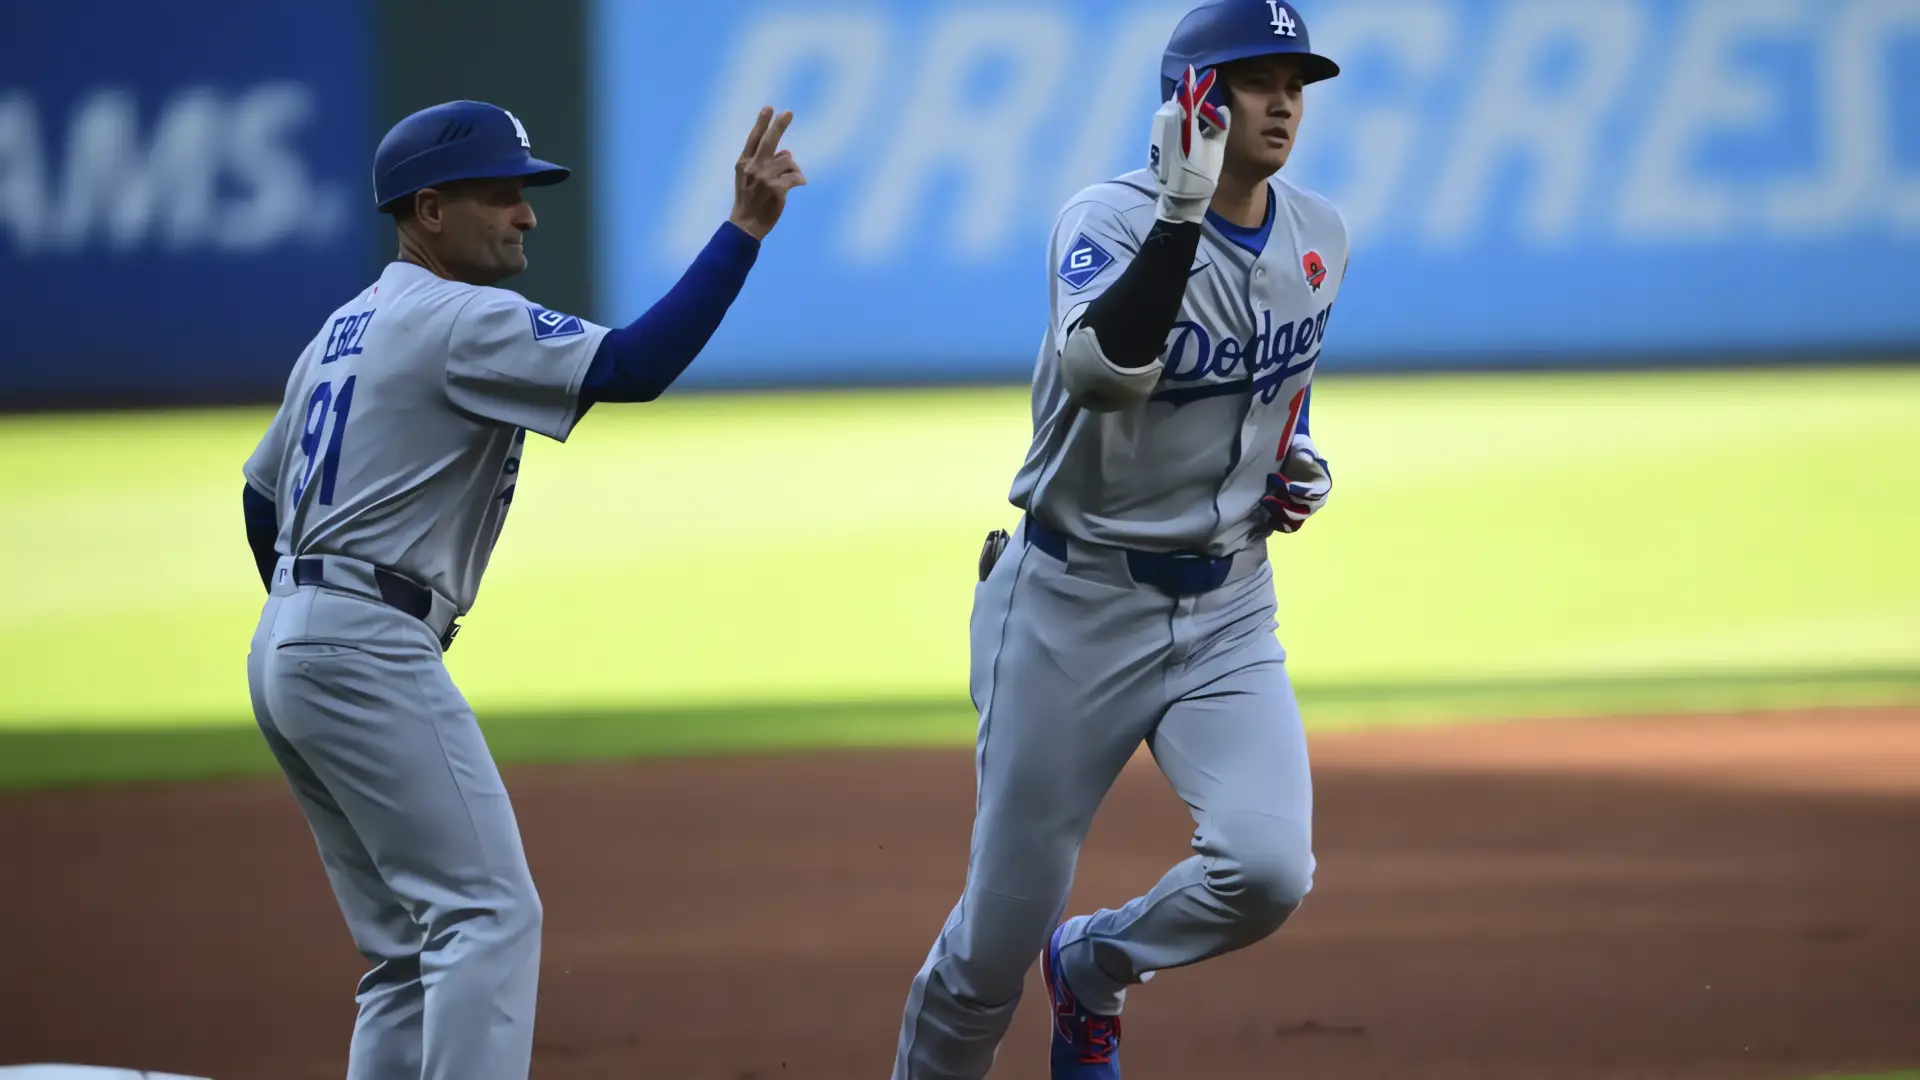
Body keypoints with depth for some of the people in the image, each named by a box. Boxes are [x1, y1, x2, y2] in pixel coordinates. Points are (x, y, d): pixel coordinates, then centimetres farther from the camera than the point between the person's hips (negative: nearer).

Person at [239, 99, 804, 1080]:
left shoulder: (348, 328, 19)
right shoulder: (463, 322, -11)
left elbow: (262, 500, 25)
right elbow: (635, 366, -22)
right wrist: (746, 227, -20)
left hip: (281, 647, 10)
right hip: (370, 653, -10)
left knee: (409, 948, 12)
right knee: (489, 913, -13)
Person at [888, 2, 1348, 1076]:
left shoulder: (1320, 236, 3)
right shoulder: (1112, 220, -16)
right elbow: (1104, 371, -37)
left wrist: (1299, 461, 6)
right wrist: (1182, 211, -41)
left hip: (1229, 614, 4)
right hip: (1074, 607, -4)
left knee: (1266, 867, -20)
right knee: (999, 936, 1)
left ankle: (1096, 967, 11)